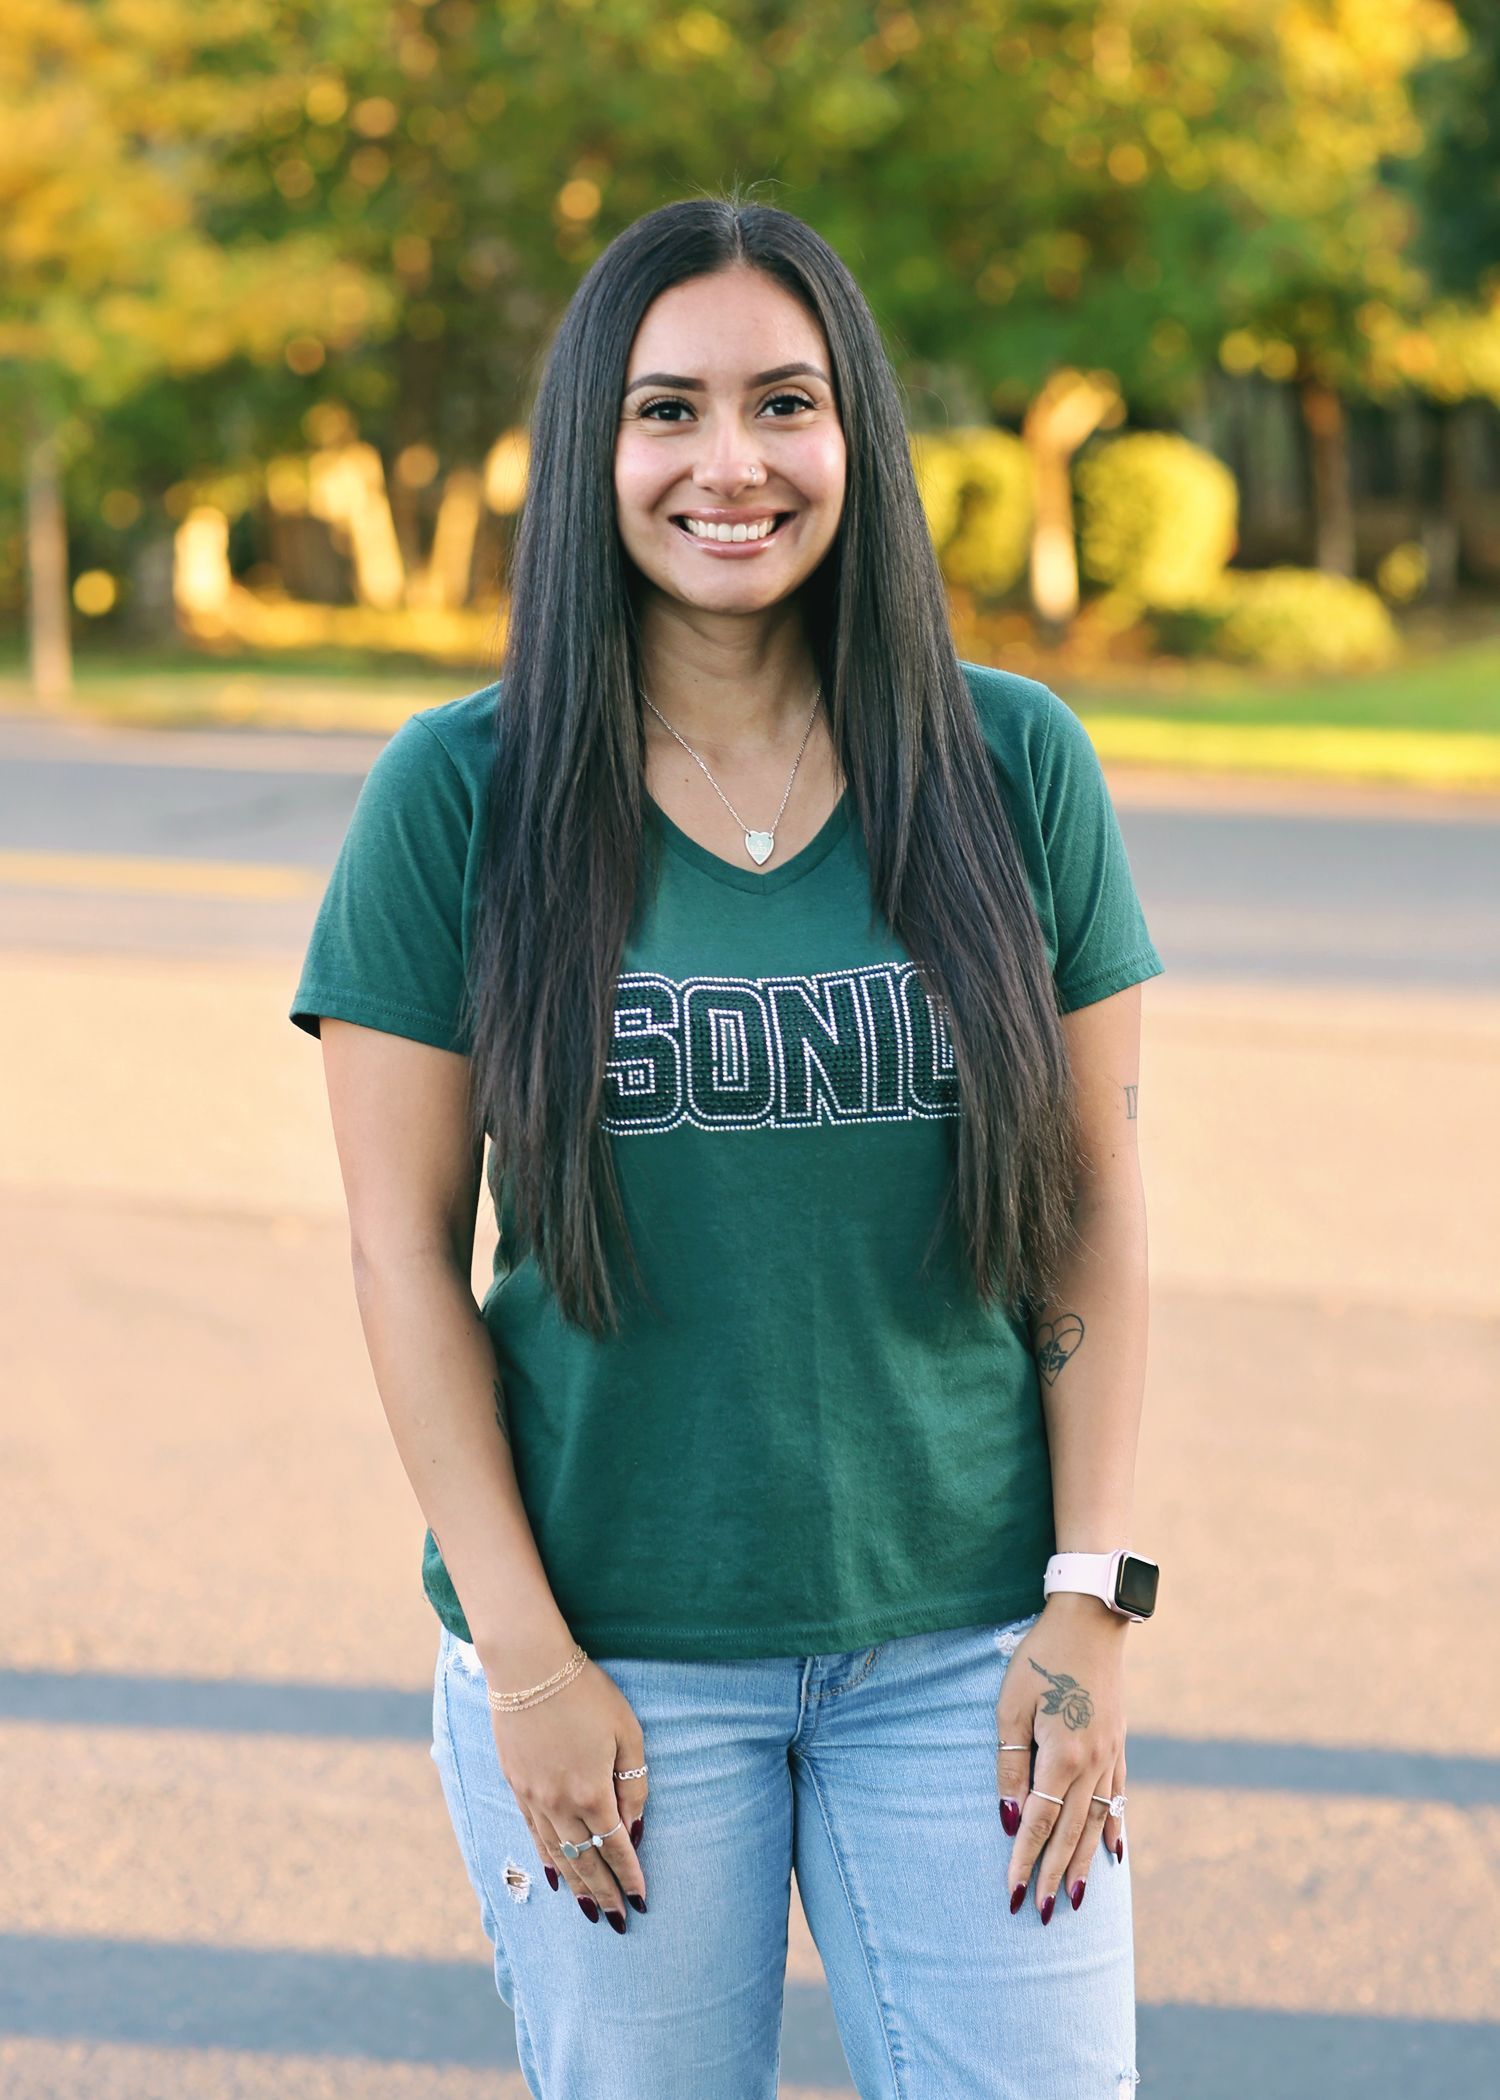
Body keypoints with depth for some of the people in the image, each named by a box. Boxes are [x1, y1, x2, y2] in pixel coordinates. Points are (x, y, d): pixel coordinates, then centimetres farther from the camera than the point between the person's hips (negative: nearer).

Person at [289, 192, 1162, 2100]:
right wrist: (525, 1656, -7)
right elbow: (405, 1252, -3)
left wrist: (1092, 1599, -3)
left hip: (962, 1645, 1)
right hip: (614, 1656, -1)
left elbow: (1097, 1209, 4)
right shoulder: (459, 798, -4)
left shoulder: (1014, 769, 1)